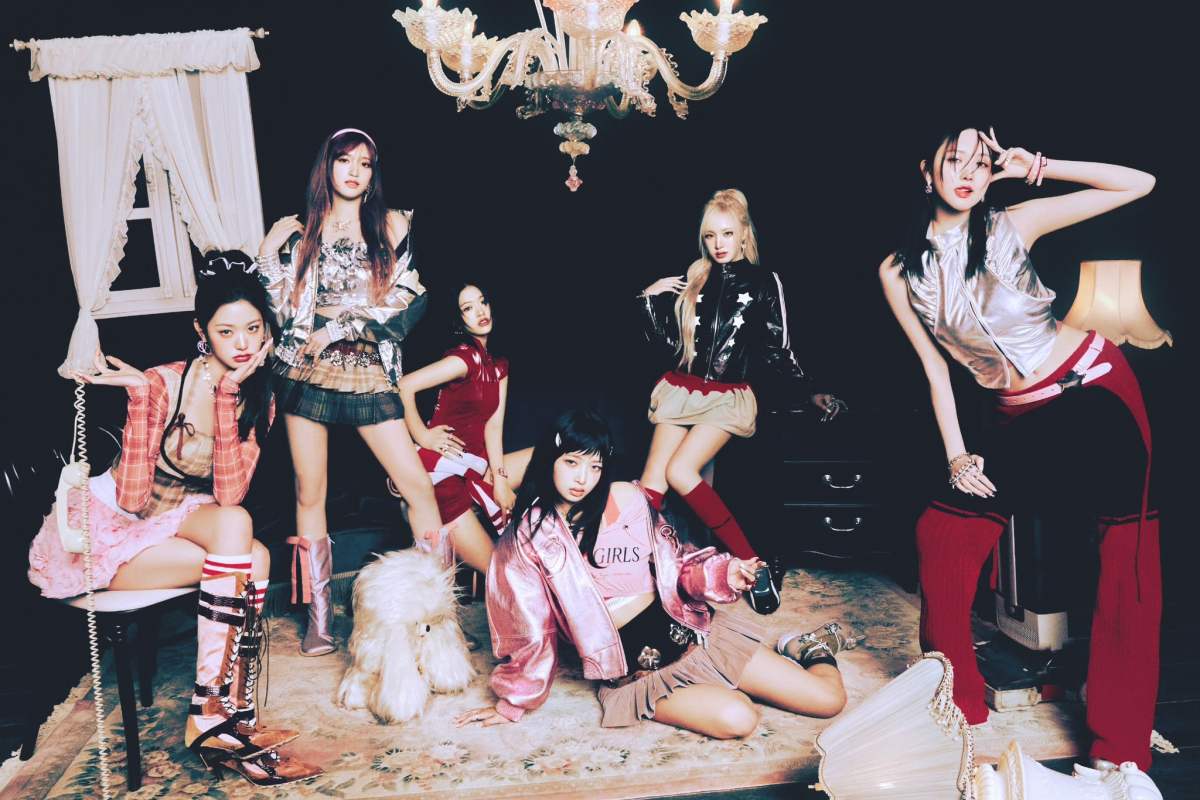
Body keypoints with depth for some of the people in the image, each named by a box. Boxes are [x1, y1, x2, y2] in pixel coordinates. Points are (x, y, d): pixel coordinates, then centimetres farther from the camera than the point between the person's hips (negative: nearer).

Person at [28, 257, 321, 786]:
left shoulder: (258, 396, -3)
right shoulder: (164, 384, -18)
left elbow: (229, 496, -17)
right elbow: (133, 500, -22)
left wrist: (230, 394, -24)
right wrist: (139, 392, -32)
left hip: (182, 521, 5)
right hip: (106, 527, -5)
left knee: (251, 560, -26)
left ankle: (230, 717, -20)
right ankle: (213, 715, -20)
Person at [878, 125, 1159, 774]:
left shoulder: (1012, 226, -5)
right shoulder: (899, 271, 1)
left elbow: (1139, 184, -4)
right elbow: (934, 367, 5)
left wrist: (1036, 167, -10)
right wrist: (956, 455, -1)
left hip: (1096, 387, -2)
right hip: (1021, 416, 3)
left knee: (1128, 557, -7)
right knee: (940, 533, -9)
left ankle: (1120, 750, 1)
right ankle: (958, 712, 9)